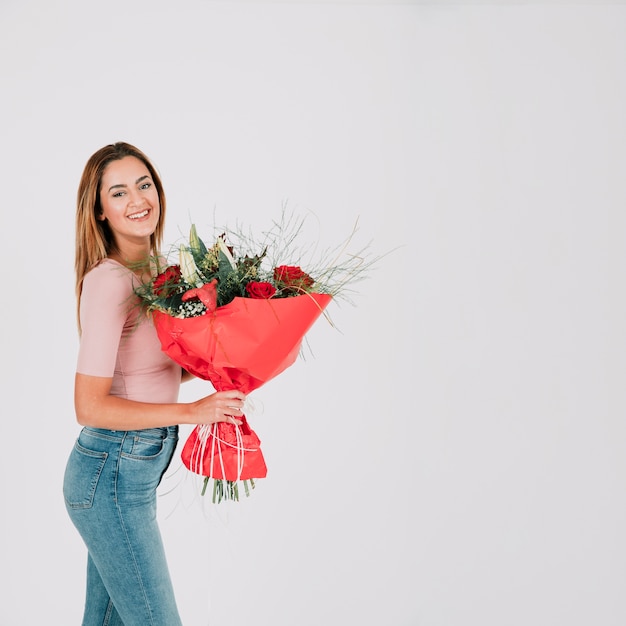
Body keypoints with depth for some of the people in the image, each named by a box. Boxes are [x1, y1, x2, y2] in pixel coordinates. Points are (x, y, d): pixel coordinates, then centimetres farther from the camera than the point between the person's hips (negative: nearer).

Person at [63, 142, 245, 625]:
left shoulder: (151, 270, 8)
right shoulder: (108, 281, -19)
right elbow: (90, 406, -22)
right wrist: (191, 412, -22)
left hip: (128, 471, 8)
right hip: (112, 475, -8)